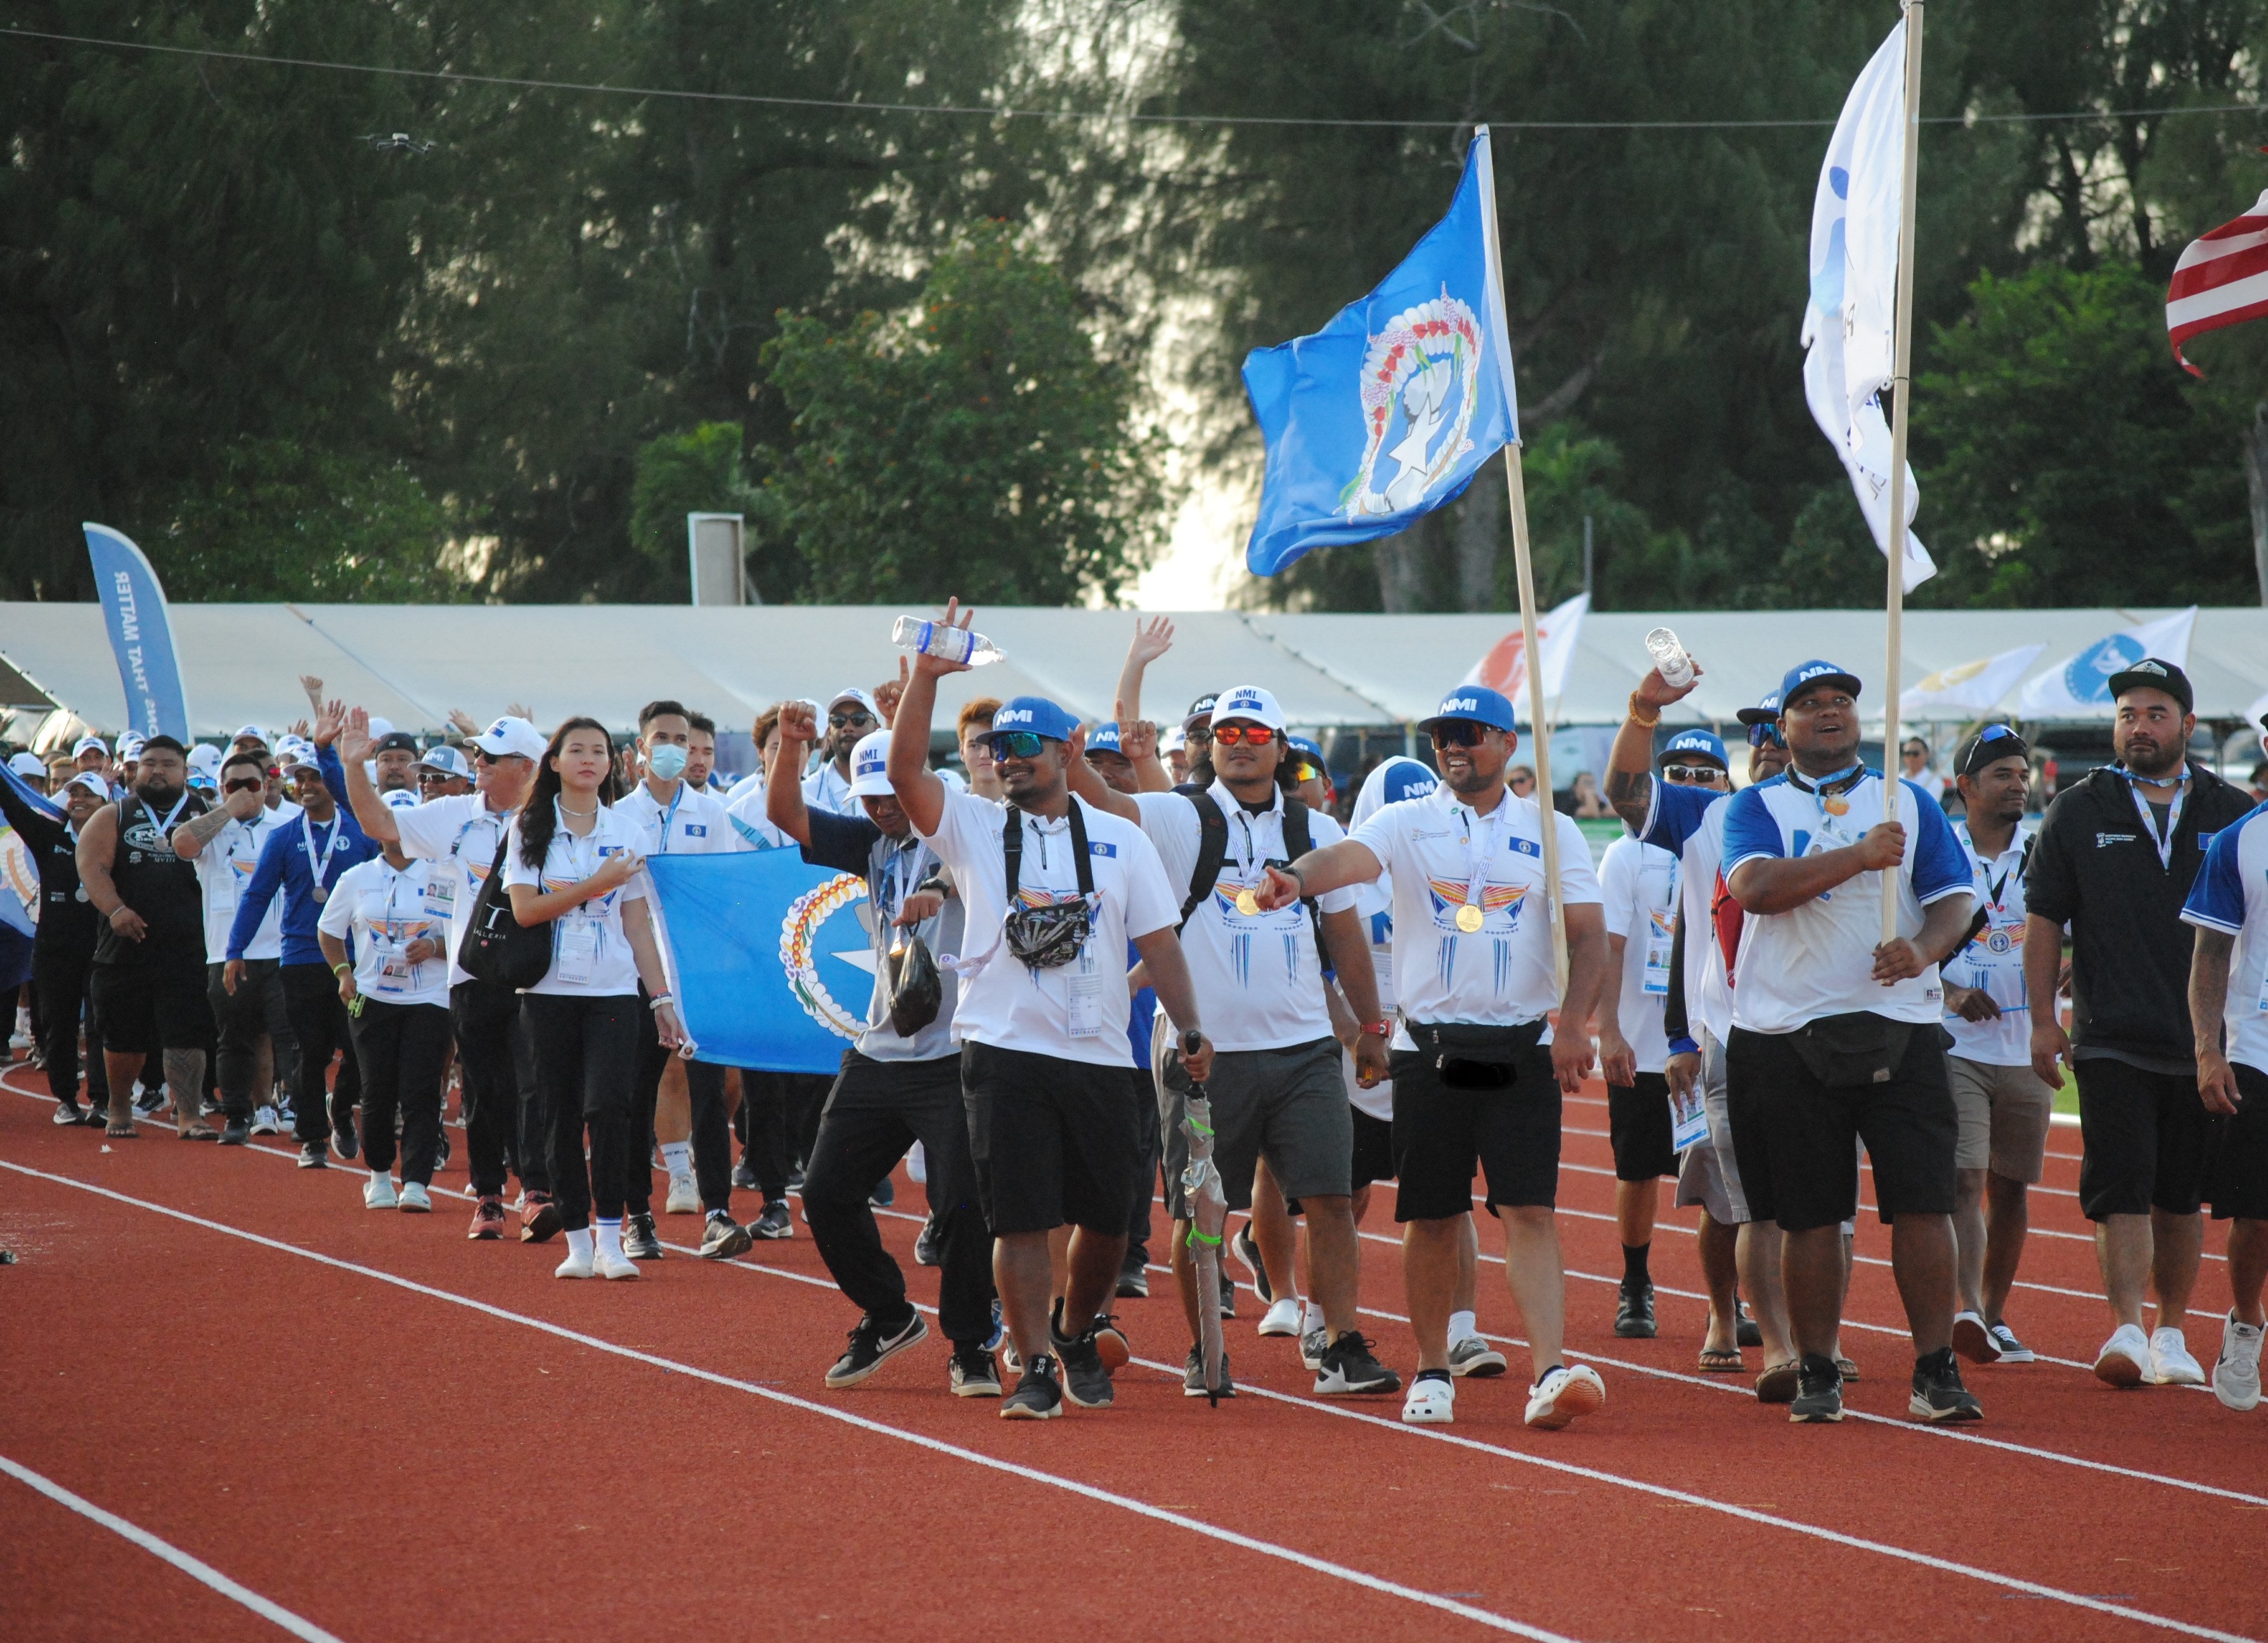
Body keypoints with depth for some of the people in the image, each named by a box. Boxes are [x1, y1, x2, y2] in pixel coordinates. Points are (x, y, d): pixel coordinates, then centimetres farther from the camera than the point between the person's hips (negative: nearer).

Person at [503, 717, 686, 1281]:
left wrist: (661, 997, 5)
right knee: (562, 1116, 2)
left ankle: (609, 1235, -13)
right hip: (550, 989, 0)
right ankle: (577, 1238, 9)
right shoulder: (529, 828, 4)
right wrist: (596, 886, -11)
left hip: (614, 988, 0)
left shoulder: (626, 831, 8)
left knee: (607, 1105, -15)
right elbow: (524, 910, -6)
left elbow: (637, 923, 9)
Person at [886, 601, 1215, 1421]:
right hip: (1003, 1053, -2)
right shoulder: (973, 828, 5)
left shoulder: (1121, 840, 9)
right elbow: (905, 770, -9)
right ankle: (1037, 1368, 1)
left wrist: (1189, 1028, -1)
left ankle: (1076, 1336, 32)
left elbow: (1159, 942, 8)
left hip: (1098, 1055, 2)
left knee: (1105, 1220, 7)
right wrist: (927, 675, -18)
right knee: (1019, 1220, -6)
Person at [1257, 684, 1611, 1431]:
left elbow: (1588, 934, 4)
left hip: (1522, 1049, 0)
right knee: (1431, 1219, 5)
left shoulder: (1551, 831, 7)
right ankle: (1432, 1372, 19)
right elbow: (1351, 856, -17)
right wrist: (1299, 877, -40)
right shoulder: (1406, 823, 4)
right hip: (1429, 1046, 0)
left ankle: (1549, 1371, -16)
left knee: (1532, 1212, -9)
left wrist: (1573, 1024, -11)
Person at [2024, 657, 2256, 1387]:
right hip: (2111, 1040, -2)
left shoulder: (2232, 814, 8)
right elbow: (2043, 918, 7)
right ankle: (2127, 1332, -17)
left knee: (2181, 1197, 9)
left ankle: (2170, 1335, 19)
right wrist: (2043, 1020, 1)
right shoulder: (2077, 812, 5)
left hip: (2204, 1045, 2)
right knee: (2121, 1190, -12)